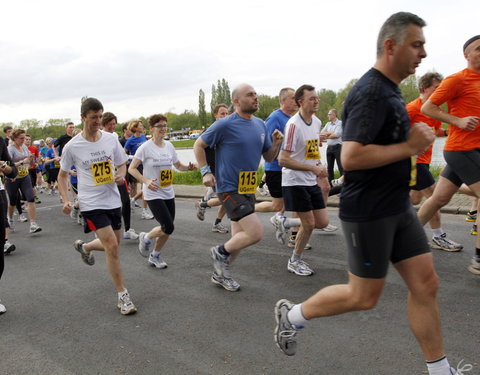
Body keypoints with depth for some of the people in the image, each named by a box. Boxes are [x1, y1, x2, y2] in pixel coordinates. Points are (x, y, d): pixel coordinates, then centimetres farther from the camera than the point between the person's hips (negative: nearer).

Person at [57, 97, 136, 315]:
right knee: (112, 246, -14)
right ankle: (123, 296, -2)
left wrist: (120, 176, -11)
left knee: (112, 245, 17)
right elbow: (63, 175, 5)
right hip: (91, 203, -5)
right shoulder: (72, 146, -7)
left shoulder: (111, 139, 0)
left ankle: (84, 247, 51)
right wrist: (66, 200, -8)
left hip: (113, 201, 5)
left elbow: (121, 164, 12)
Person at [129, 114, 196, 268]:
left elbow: (178, 165, 18)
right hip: (153, 194, -6)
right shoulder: (146, 147, -11)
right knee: (168, 227, -14)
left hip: (169, 193, 6)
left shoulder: (169, 146, 6)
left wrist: (188, 167, -4)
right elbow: (131, 168, -11)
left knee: (168, 229, 8)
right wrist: (146, 181, -25)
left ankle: (154, 256, 29)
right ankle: (146, 238, 17)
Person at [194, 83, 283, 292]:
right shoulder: (225, 124, -12)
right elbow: (198, 145, -2)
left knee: (240, 238, 14)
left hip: (248, 189, 8)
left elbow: (268, 157, 14)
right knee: (256, 232, -16)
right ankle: (221, 252, 10)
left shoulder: (260, 125, 8)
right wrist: (205, 171, -10)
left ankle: (220, 274, 34)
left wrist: (276, 144, -6)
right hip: (229, 188, -7)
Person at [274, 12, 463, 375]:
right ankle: (292, 314, 25)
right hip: (369, 212, -9)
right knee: (364, 296, 5)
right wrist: (409, 147, -21)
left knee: (426, 284, 10)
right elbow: (350, 157, -29)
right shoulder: (371, 92, -19)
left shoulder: (389, 89, 13)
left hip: (399, 207, 9)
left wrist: (414, 139, 13)